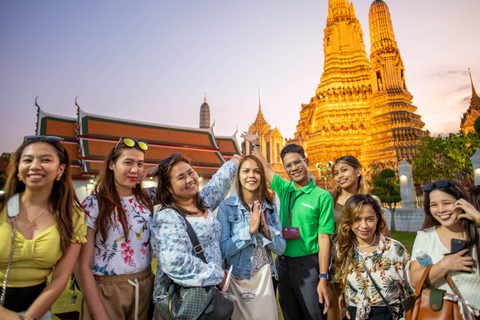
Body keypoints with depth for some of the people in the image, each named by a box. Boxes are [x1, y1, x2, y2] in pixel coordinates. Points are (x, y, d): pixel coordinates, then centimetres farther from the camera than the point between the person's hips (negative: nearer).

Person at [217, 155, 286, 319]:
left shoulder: (270, 207, 0)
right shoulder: (226, 206, -12)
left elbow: (281, 249, -1)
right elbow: (222, 250, -16)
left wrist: (265, 227, -18)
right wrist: (250, 229, -24)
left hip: (266, 277, 4)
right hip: (238, 280, -3)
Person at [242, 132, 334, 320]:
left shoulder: (322, 197, -9)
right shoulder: (284, 189, 4)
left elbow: (323, 238, -12)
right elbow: (265, 168, 16)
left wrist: (323, 278, -13)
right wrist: (255, 145, 23)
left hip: (308, 266, -5)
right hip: (283, 264, 5)